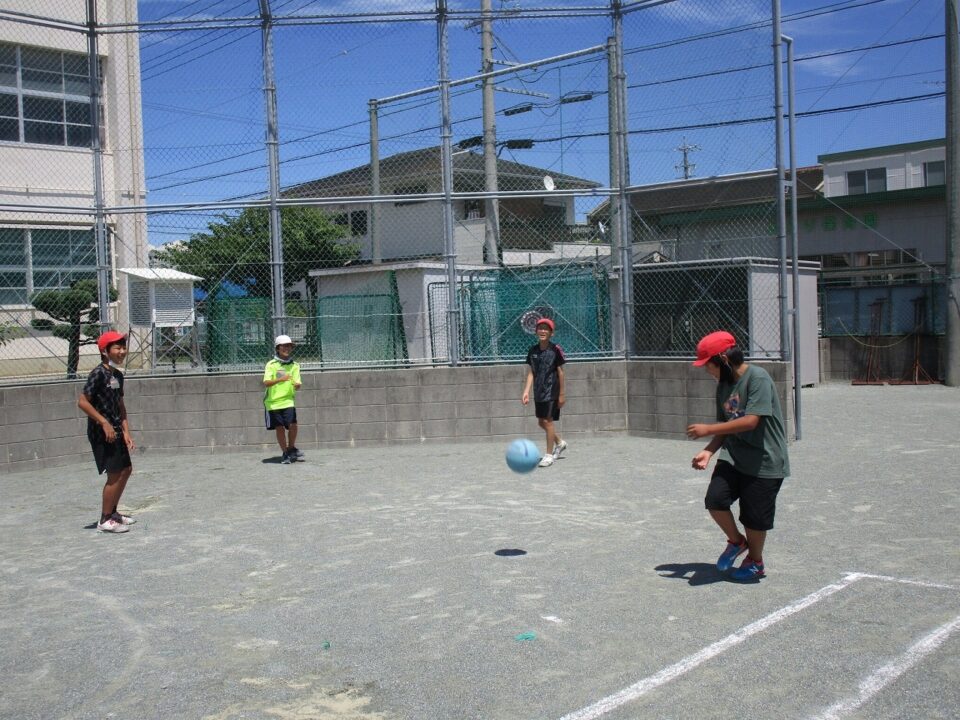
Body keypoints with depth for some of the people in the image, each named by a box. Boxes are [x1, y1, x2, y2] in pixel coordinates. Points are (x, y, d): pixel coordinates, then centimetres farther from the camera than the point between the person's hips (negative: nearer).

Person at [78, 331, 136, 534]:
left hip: (115, 431, 9)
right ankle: (105, 520, 5)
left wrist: (126, 431, 10)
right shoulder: (98, 373, -15)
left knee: (126, 469, 15)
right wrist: (104, 422, -20)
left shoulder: (118, 375, 11)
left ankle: (112, 512, 29)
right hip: (101, 433, -9)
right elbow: (82, 401, -19)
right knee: (115, 474, -7)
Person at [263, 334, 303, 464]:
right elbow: (266, 383, -13)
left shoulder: (294, 366, 6)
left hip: (288, 400, 1)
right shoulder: (271, 364, -2)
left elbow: (297, 384, 2)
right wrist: (280, 379, -29)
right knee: (280, 428, 2)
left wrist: (296, 385, -23)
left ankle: (291, 448, 14)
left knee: (293, 425, -11)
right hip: (273, 402, -1)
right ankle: (285, 453, 20)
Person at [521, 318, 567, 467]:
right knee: (541, 422, 13)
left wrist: (561, 394, -5)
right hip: (538, 392, 6)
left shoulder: (555, 349, -8)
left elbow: (560, 372, -5)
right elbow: (531, 373, 7)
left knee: (548, 420, -8)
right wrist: (527, 391, -2)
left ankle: (549, 454, 2)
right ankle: (559, 443, 36)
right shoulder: (533, 351, 6)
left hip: (552, 391, -6)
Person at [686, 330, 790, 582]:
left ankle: (755, 562, 32)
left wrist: (709, 429, -22)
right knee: (715, 500, -11)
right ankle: (736, 541, 18)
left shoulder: (758, 378, -18)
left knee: (755, 517, 5)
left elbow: (750, 421, -25)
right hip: (733, 457, 6)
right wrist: (708, 451, -5)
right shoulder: (723, 385, 6)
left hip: (764, 462, -6)